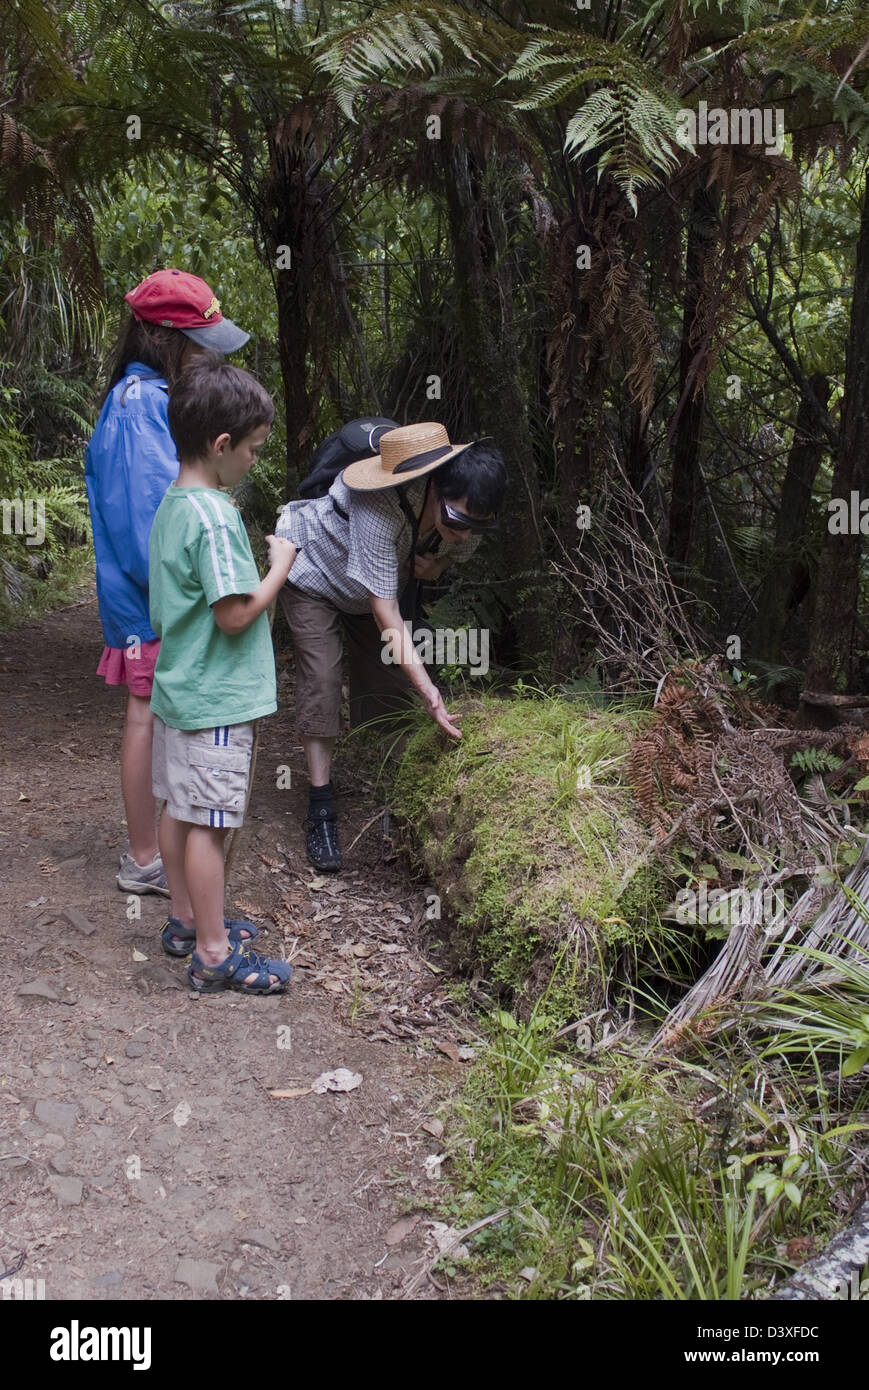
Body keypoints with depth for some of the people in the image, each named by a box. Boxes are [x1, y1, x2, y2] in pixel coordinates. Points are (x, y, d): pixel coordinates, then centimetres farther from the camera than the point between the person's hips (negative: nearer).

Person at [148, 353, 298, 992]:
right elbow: (236, 614, -22)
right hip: (215, 700, -10)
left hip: (180, 690, 10)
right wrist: (281, 563, -11)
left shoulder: (172, 504, 9)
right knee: (207, 822, -1)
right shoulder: (215, 516, -22)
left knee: (180, 810, 18)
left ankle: (186, 920, 33)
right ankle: (214, 954, 10)